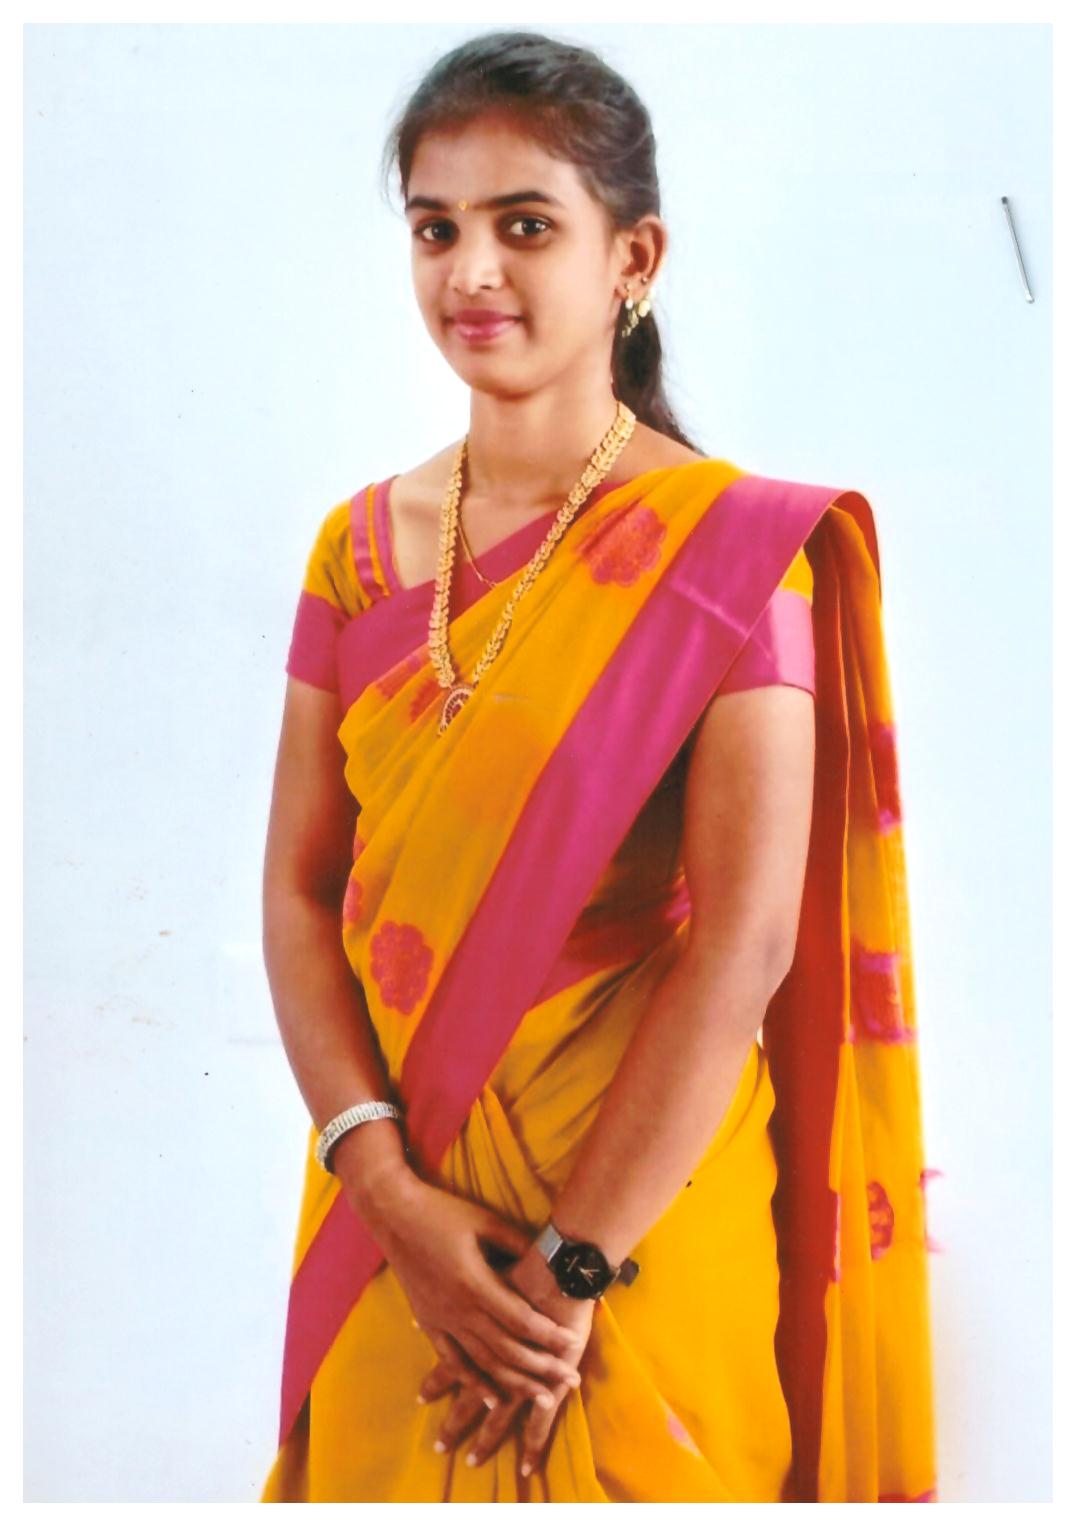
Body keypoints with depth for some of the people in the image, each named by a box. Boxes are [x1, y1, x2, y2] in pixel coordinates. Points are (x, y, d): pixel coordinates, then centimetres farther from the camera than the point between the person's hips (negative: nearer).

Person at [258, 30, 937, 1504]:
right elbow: (300, 892, -1)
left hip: (645, 1203, -4)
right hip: (387, 1207, 4)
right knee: (386, 1478, 19)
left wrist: (571, 1268, -16)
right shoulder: (364, 542, 3)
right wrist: (395, 1194, -13)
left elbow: (747, 939, -16)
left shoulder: (730, 547, -11)